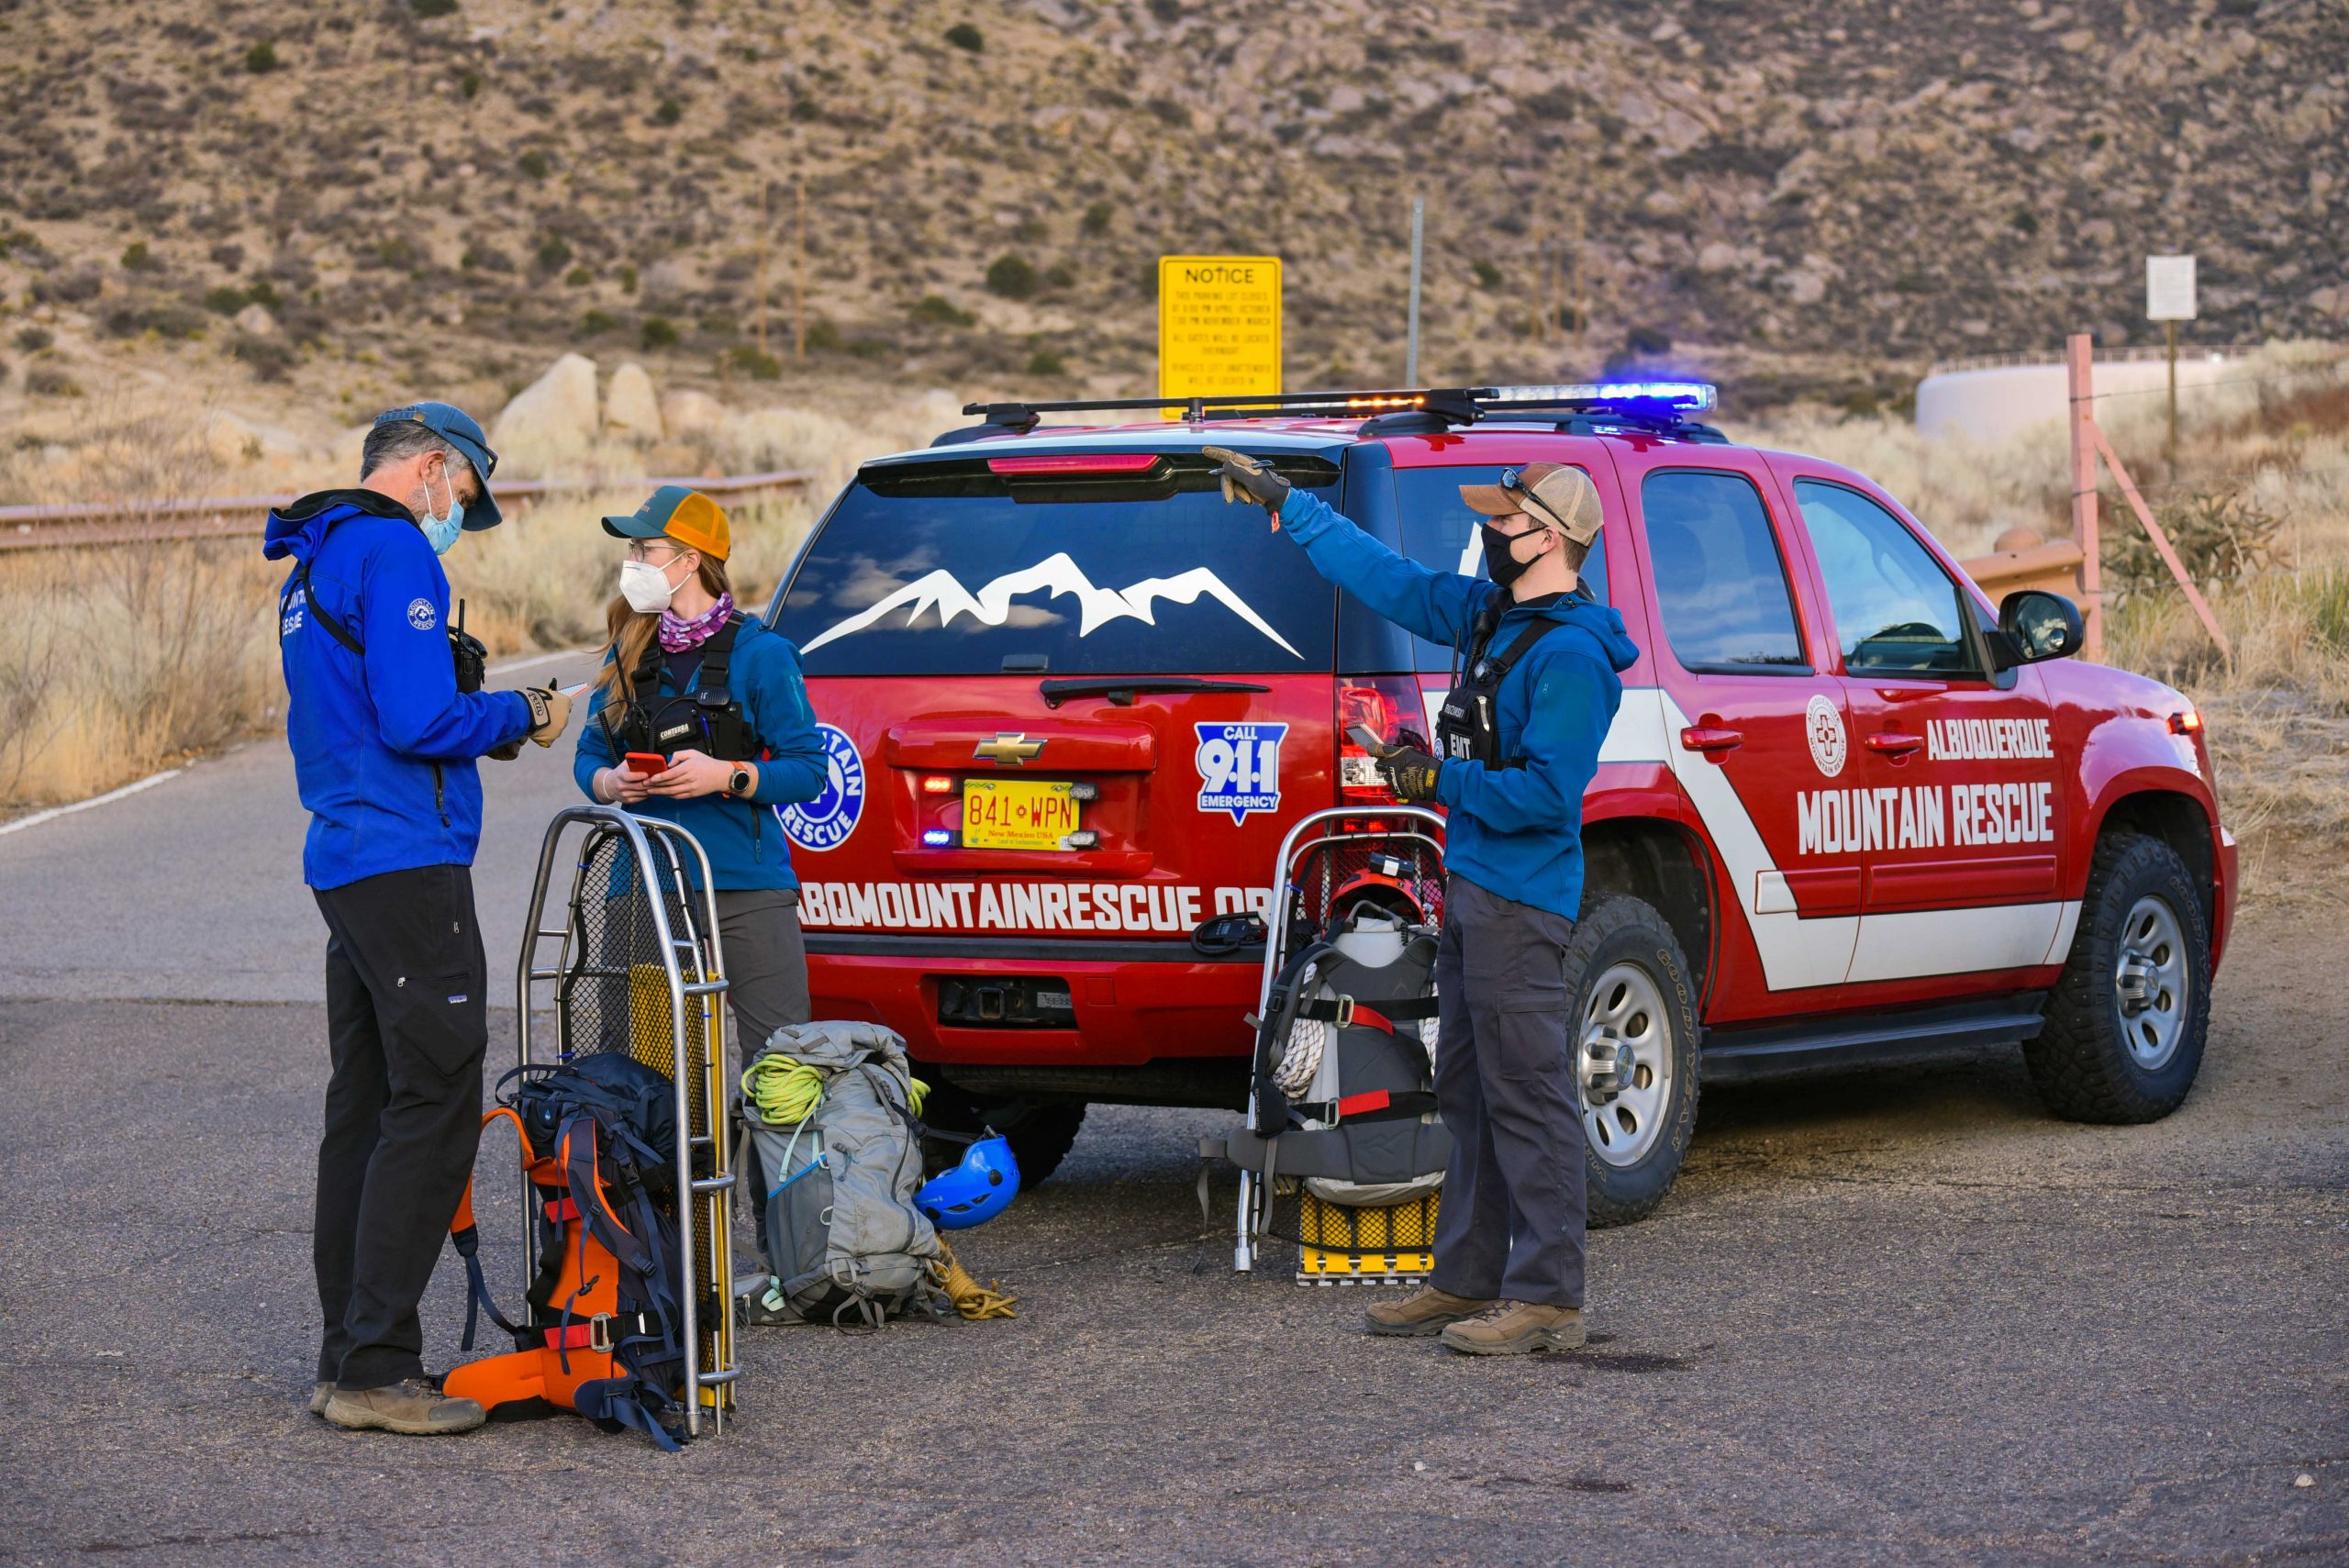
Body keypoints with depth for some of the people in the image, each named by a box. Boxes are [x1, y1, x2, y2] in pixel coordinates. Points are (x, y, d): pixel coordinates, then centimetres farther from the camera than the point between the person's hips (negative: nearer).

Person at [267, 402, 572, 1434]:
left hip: (345, 860, 10)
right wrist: (517, 718, -4)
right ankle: (375, 1367, -11)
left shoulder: (313, 566, 20)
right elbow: (417, 720, -20)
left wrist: (485, 725, 18)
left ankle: (347, 1358, 15)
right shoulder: (394, 551, -12)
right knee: (434, 1105, -9)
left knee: (366, 1106, 12)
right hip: (406, 858, -10)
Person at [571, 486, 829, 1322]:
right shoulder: (631, 655, 12)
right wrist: (609, 781, -4)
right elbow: (590, 753, 17)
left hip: (745, 895, -5)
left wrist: (728, 775, -18)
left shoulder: (756, 653, -4)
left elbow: (810, 767, -5)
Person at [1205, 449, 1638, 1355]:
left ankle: (1547, 1300, -6)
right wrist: (1282, 503, 26)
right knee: (1470, 1094, 14)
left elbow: (1546, 792, -23)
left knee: (1528, 1095, -8)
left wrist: (1440, 780, -15)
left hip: (1521, 898, -10)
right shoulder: (1486, 613, 11)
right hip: (1473, 885, 10)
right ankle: (1470, 1280, 21)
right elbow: (1387, 578, 23)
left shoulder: (1571, 653, -17)